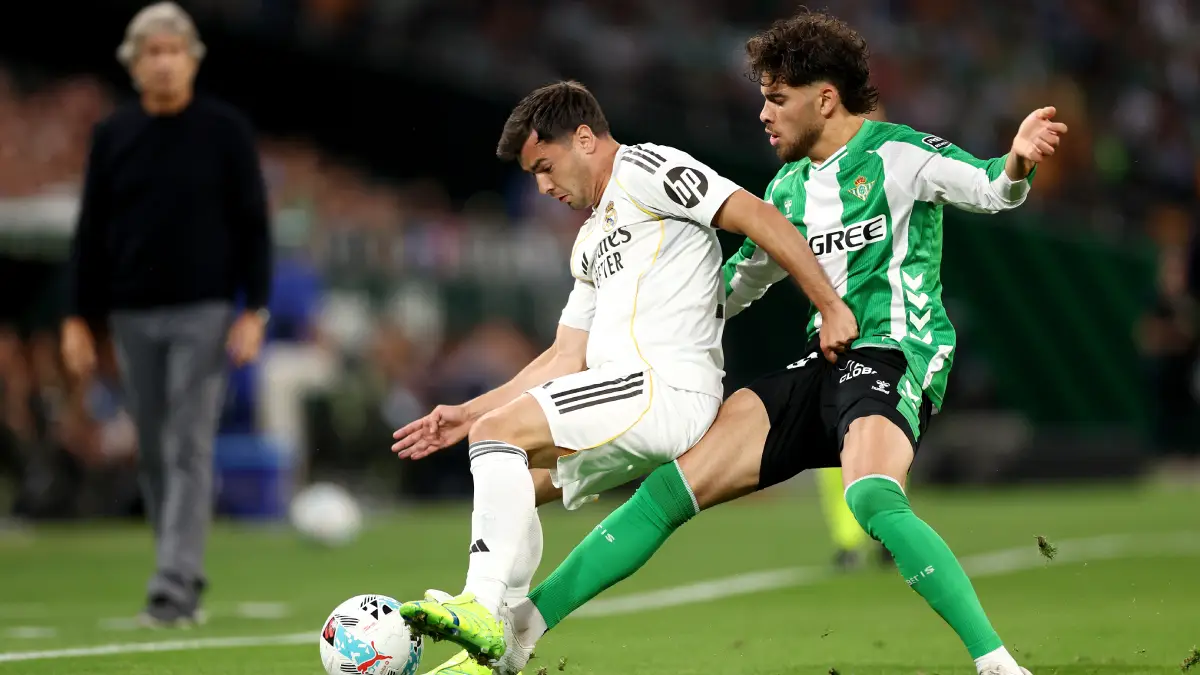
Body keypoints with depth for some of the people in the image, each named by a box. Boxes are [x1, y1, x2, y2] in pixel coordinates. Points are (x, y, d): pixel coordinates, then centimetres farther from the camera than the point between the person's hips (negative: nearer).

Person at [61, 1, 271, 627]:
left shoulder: (225, 130, -1)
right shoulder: (112, 136, 7)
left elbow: (253, 224, 0)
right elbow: (91, 232, 10)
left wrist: (254, 311, -8)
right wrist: (79, 318, 5)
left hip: (204, 314, -4)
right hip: (133, 316, 4)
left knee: (189, 450, -11)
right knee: (153, 454, 6)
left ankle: (174, 585, -15)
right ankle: (185, 577, 16)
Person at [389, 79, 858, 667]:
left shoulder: (641, 169, 0)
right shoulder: (590, 243, 29)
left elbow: (760, 218, -9)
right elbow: (567, 358, 27)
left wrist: (831, 307, -16)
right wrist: (469, 412, 21)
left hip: (664, 388, -10)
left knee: (498, 433, -18)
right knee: (504, 473, 13)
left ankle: (480, 608, -26)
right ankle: (499, 651, 4)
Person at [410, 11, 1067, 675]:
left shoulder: (895, 153, -2)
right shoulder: (789, 188, 18)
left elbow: (988, 188, -14)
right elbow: (737, 282, 29)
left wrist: (1015, 164, -36)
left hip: (895, 354, -7)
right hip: (823, 364, 7)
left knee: (871, 498, -37)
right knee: (671, 485, -4)